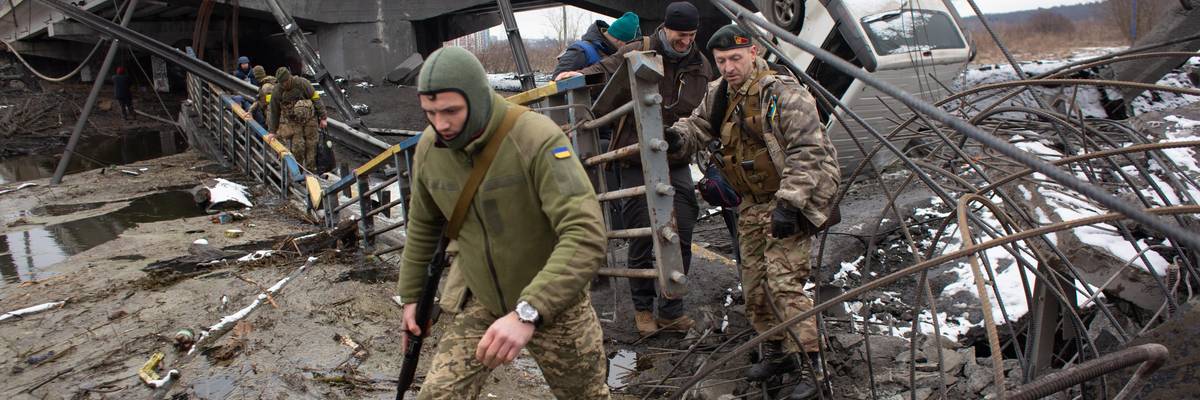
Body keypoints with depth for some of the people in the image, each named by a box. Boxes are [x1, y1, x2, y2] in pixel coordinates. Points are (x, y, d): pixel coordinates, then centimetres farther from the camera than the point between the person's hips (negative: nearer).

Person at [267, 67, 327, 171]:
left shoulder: (302, 83, -13)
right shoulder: (276, 91, -6)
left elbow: (316, 98, -6)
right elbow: (274, 112, 4)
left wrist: (322, 118, -6)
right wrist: (272, 131, 8)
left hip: (309, 118, 0)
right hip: (292, 121, 0)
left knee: (311, 145, 2)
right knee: (297, 146, -11)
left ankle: (311, 170, 14)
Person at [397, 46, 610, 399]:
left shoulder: (538, 139, -28)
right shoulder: (429, 148, -8)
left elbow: (586, 236, -37)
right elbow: (423, 226, 11)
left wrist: (528, 313, -44)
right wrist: (411, 295, 18)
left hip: (552, 301, -3)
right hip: (478, 298, 4)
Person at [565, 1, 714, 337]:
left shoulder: (700, 66, 8)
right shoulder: (637, 53, -6)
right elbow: (602, 71, 0)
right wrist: (576, 77, -18)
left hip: (676, 161, 4)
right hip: (635, 161, -3)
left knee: (681, 236, 0)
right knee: (641, 238, 2)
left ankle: (672, 310, 14)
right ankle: (643, 307, 20)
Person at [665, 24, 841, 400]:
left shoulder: (783, 93, -20)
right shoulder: (718, 95, 3)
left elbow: (807, 152, -23)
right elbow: (698, 126, 15)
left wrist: (789, 203, -28)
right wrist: (677, 137, -9)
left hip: (793, 198, -8)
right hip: (753, 201, 8)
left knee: (784, 280, -15)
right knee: (754, 283, 11)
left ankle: (810, 365, -5)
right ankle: (777, 352, 29)